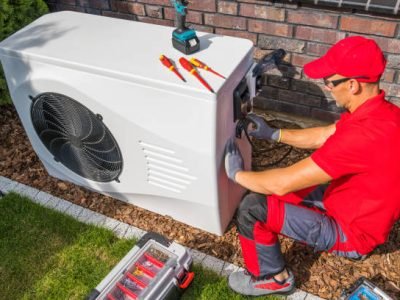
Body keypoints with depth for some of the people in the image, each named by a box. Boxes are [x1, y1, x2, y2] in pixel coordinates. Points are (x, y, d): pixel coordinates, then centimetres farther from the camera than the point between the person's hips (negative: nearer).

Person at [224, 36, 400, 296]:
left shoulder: (363, 134, -38)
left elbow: (283, 183, -33)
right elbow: (323, 136, 10)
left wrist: (237, 174, -15)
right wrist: (273, 134, 7)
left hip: (352, 232, -9)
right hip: (354, 207, 9)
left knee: (252, 208, -16)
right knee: (266, 191, 15)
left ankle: (273, 278, 7)